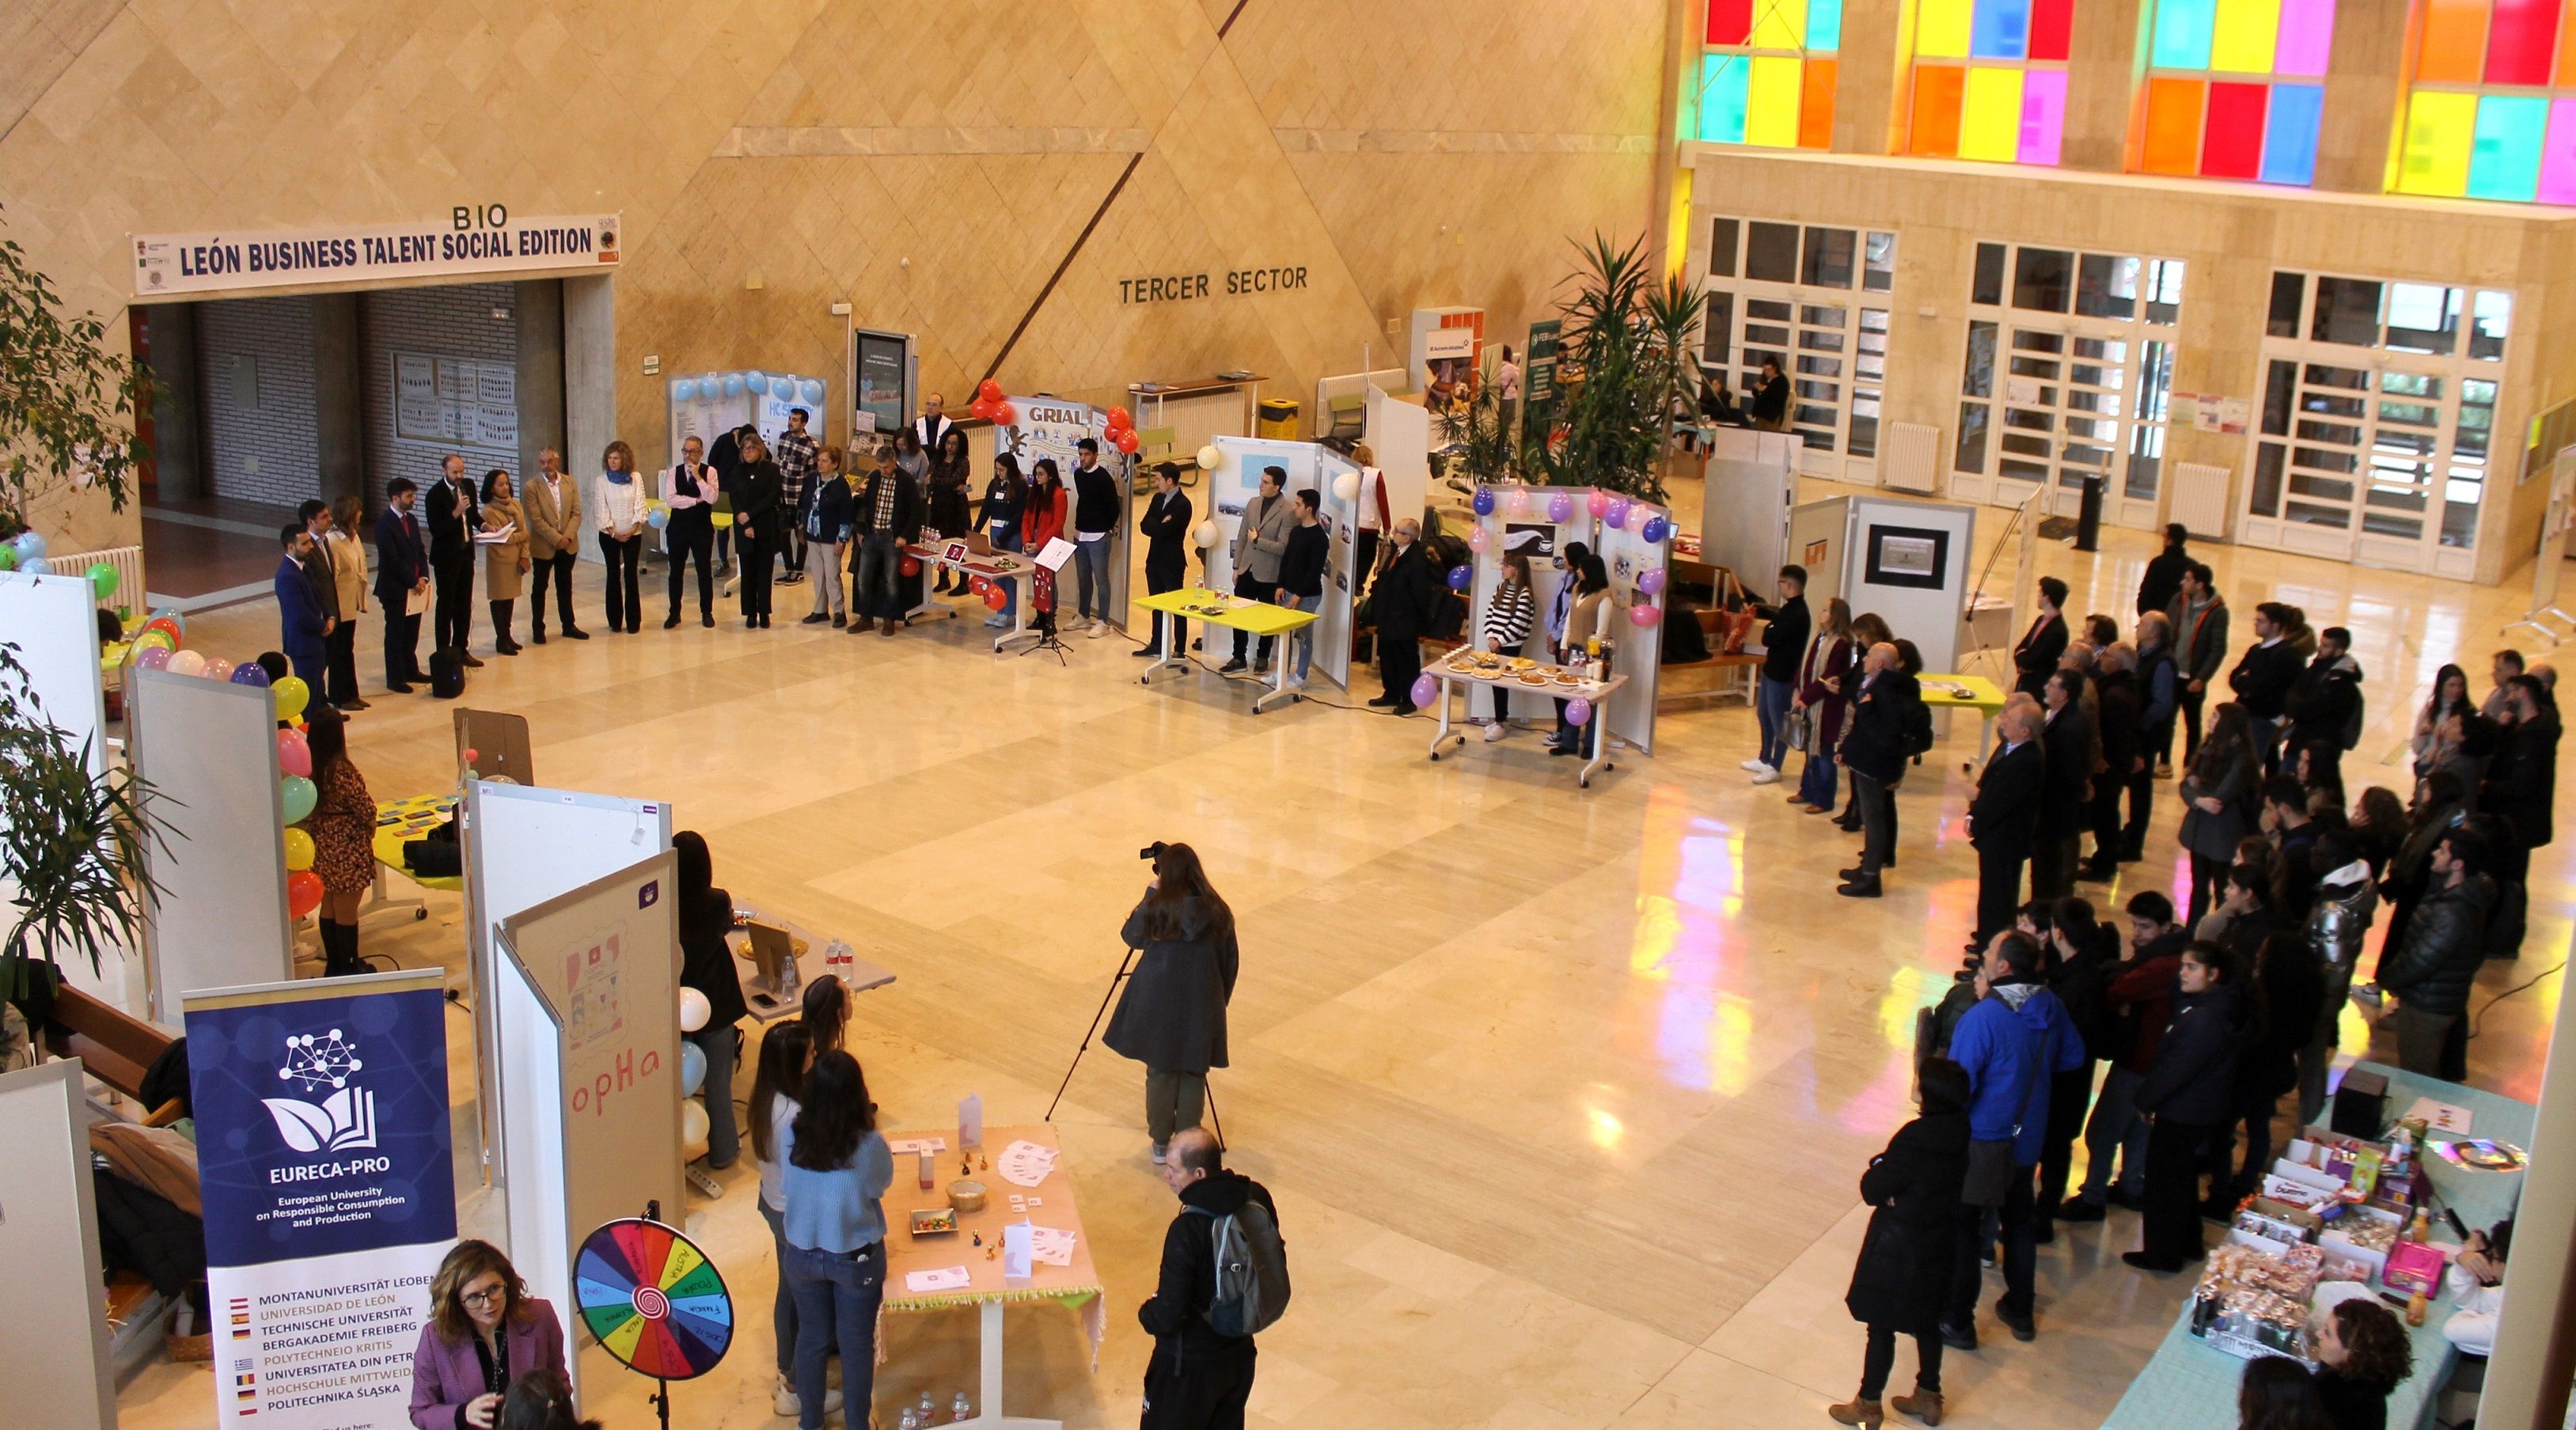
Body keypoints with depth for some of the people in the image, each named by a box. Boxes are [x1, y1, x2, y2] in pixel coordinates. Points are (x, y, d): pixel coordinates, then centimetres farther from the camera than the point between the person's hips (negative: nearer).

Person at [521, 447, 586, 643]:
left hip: (568, 545, 3)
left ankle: (568, 625, 23)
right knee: (540, 588, 7)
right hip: (543, 546, -3)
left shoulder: (570, 484, 2)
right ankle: (538, 629, 15)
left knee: (565, 587, 14)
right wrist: (557, 539, -18)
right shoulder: (531, 487, -10)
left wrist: (568, 536, -14)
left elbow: (577, 514, 0)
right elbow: (536, 520, -15)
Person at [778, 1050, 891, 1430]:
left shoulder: (792, 1134, -18)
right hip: (856, 1258, -3)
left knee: (811, 1337, 24)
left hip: (802, 1255, 3)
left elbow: (785, 1187, -2)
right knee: (857, 1344, 18)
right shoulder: (869, 1145, -27)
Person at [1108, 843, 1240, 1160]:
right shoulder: (1217, 911, -5)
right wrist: (1220, 1000, 15)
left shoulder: (1156, 908, -12)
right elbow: (1231, 962, 2)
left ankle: (1161, 1143, 20)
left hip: (1158, 1003, -1)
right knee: (1193, 1074, 10)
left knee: (1160, 1072, 12)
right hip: (1201, 1006, 1)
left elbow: (1131, 935, 8)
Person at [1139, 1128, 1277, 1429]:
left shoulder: (1187, 1230, -31)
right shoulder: (1257, 1199, -11)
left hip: (1192, 1366, -6)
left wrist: (1146, 1313, -4)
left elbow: (1168, 1318, -25)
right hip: (1241, 1355, 6)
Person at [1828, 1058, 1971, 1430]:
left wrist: (1879, 1166, -5)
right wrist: (1889, 1167, -10)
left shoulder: (1916, 1140, -32)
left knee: (1882, 1327, 11)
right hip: (1937, 1242, 7)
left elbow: (1872, 1190, -21)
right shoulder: (1958, 1131, -9)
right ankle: (1928, 1397, 40)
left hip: (1898, 1249, -7)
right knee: (1926, 1321, 24)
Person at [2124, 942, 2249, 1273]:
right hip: (2197, 1112, 10)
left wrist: (2145, 1101, -12)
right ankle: (2187, 1245, 37)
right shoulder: (2214, 1006, 3)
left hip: (2182, 1117, -10)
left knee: (2165, 1183, 5)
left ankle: (2162, 1254, 17)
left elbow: (2176, 1069, -24)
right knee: (2183, 1180, 23)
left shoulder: (2206, 1019, -28)